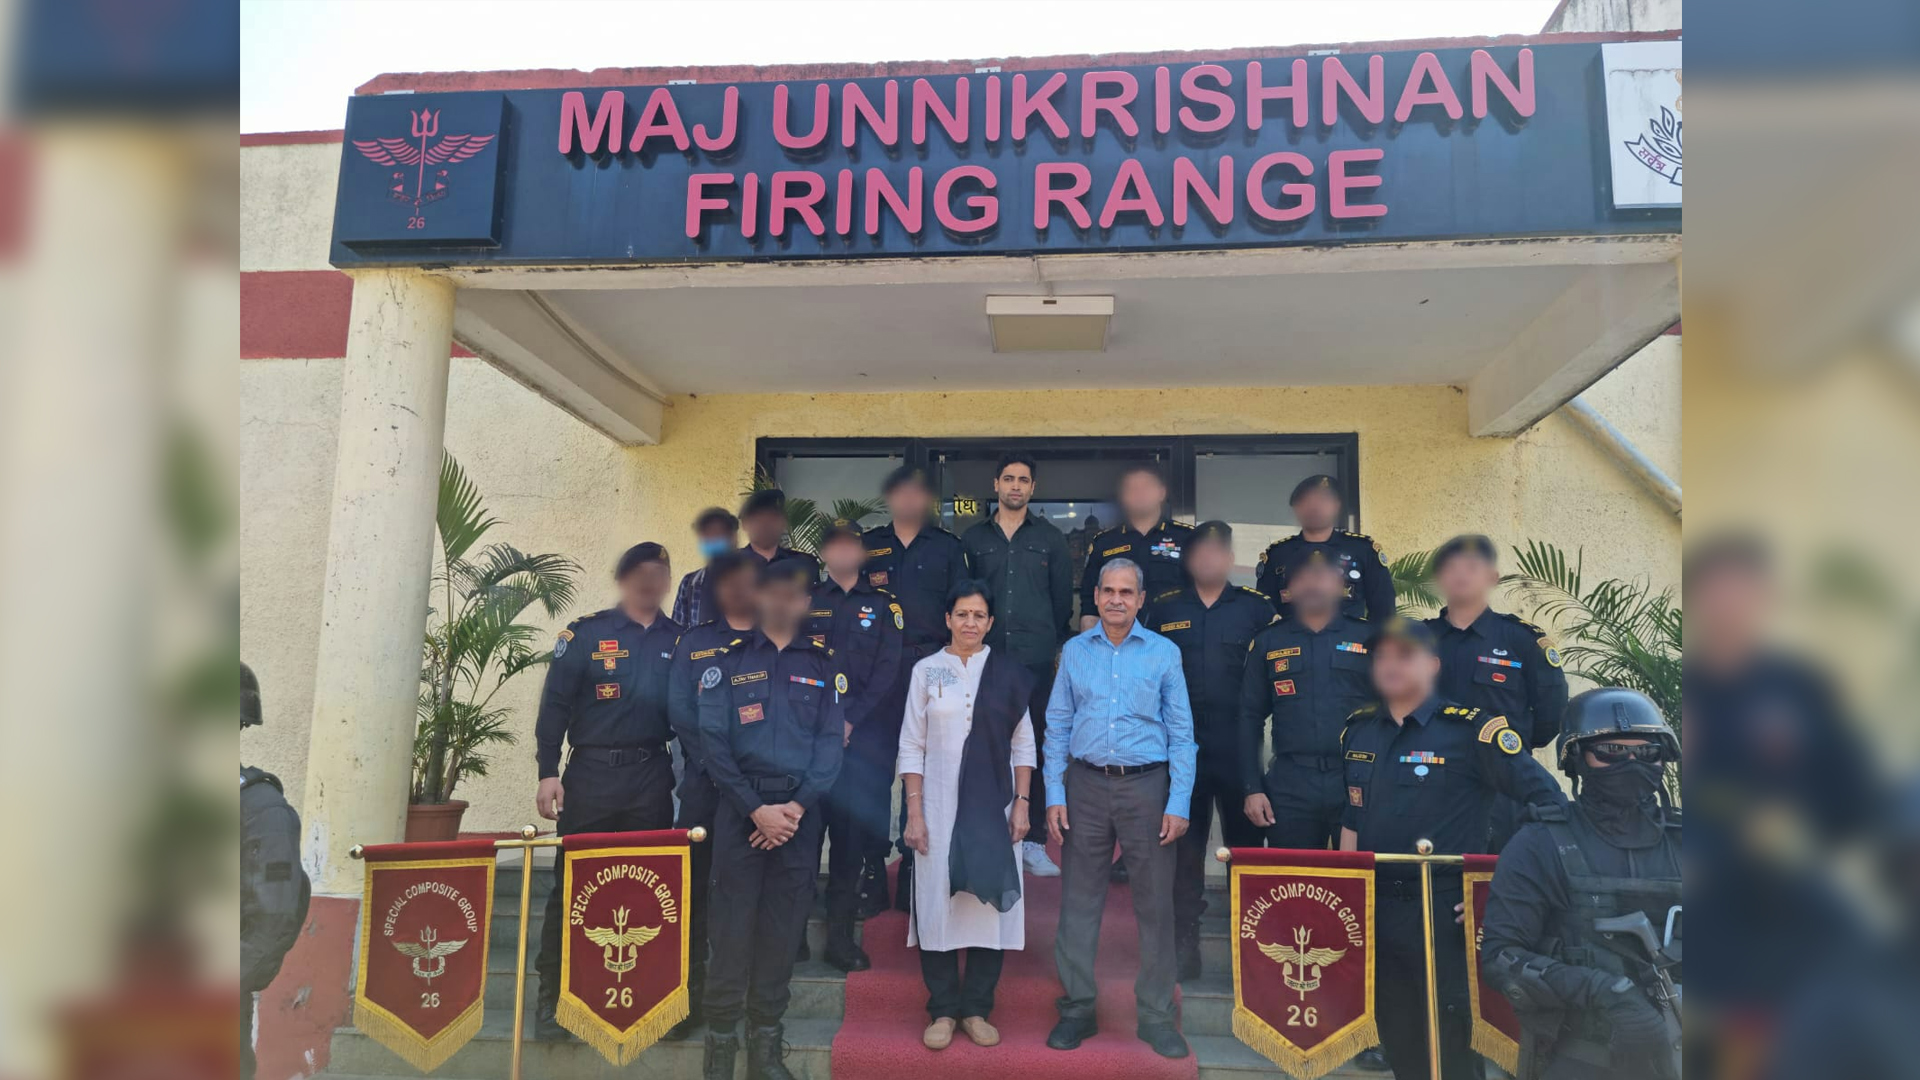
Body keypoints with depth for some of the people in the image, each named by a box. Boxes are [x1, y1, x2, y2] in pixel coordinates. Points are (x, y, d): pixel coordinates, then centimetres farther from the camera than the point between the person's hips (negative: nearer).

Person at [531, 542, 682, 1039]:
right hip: (592, 773, -3)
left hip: (652, 778, 3)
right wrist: (548, 773, -9)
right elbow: (554, 705, -3)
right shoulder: (586, 633, -1)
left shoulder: (679, 641, 9)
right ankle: (550, 997, 12)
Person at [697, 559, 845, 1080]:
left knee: (783, 927, 6)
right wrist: (756, 809, -11)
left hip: (800, 812, 2)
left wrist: (796, 807, -10)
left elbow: (831, 742, 2)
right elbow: (713, 741, -3)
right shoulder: (729, 659, 3)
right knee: (733, 924, -1)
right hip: (740, 808, -2)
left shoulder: (823, 664, 9)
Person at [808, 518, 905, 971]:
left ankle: (840, 931, 7)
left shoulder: (884, 603, 10)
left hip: (865, 727, 0)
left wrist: (852, 720, -8)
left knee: (854, 825, -1)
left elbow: (888, 669, 1)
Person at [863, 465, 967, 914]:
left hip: (930, 662, 0)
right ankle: (873, 865, 3)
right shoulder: (869, 545, 14)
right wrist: (868, 589, -5)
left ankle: (913, 860, 11)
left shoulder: (947, 546, 12)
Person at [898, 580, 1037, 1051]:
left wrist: (1022, 803, -1)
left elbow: (1023, 744, 6)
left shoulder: (1008, 673, 4)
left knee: (990, 903, 3)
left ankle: (977, 1009, 16)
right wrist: (914, 813, -5)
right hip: (940, 806, 0)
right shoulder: (927, 670, 2)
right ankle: (943, 1011, 14)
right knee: (938, 903, 2)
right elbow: (911, 746, 1)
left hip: (993, 806, 1)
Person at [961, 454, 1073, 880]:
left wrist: (1053, 642, 6)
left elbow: (1063, 599, 10)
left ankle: (1033, 841, 8)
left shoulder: (1050, 538, 9)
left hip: (1036, 659, 0)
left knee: (1035, 747, 2)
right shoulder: (973, 538, 9)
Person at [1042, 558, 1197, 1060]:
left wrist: (1179, 803, -6)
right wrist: (1054, 796, 0)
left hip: (1146, 785, -1)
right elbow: (1057, 726, 7)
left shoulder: (1164, 653, 2)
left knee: (1155, 904, 4)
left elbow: (1181, 732, 1)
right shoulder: (1074, 651, 6)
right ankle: (1078, 1008, 20)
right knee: (1079, 901, 6)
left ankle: (1156, 1015, 17)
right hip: (1087, 786, 1)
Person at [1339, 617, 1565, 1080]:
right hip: (1374, 908, 6)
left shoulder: (1470, 729, -11)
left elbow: (1549, 802, -11)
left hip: (1446, 913, -5)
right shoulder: (1358, 730, 7)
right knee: (1398, 1039, 17)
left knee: (1452, 1042, 5)